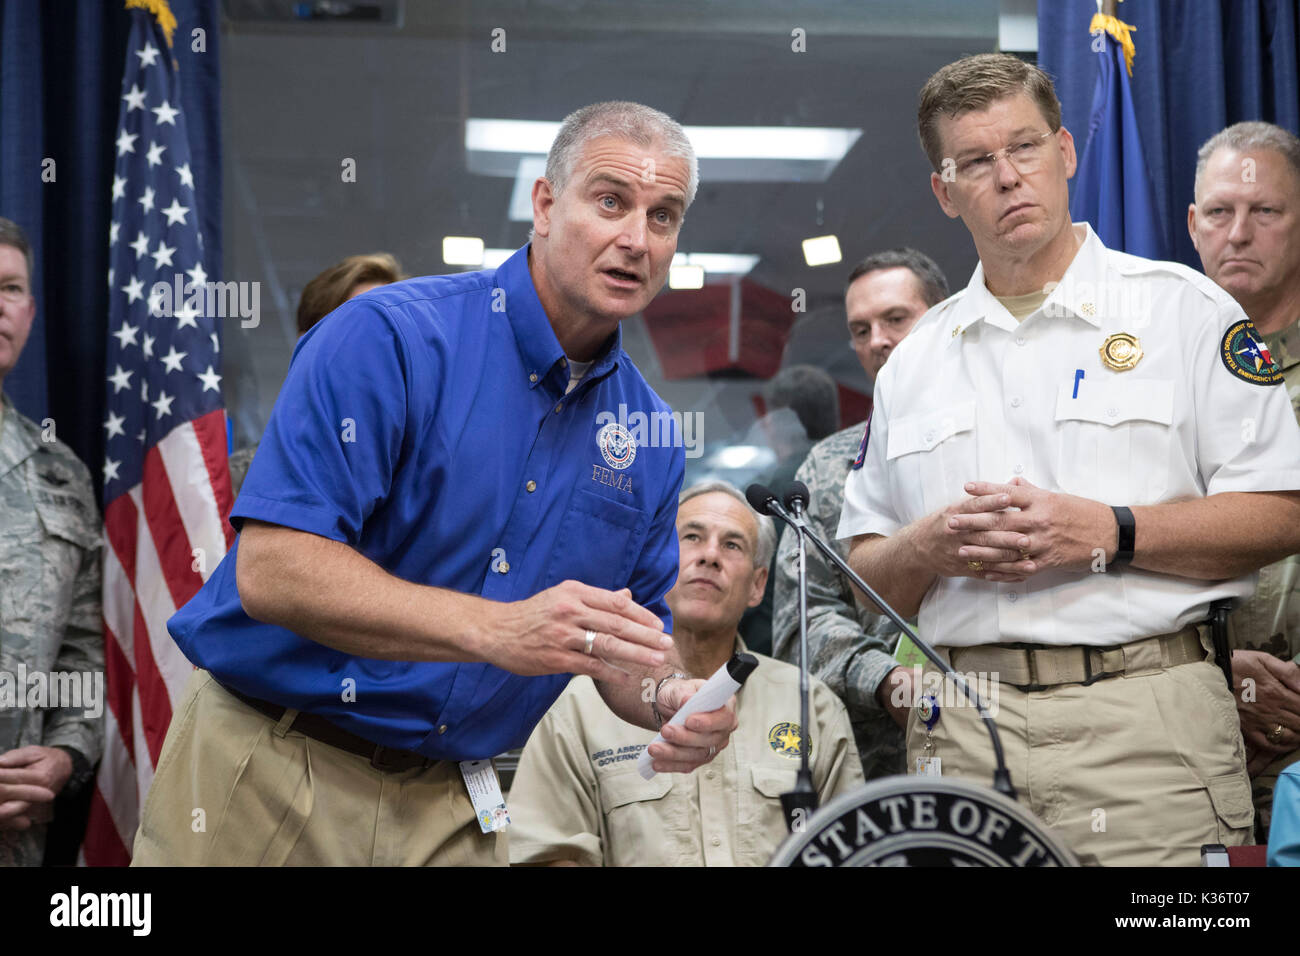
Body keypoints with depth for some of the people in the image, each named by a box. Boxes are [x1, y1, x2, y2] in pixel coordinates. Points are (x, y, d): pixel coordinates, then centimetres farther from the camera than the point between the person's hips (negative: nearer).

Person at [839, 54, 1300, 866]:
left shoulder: (1183, 309, 5)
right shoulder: (915, 362, 16)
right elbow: (866, 575, 17)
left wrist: (1107, 533, -13)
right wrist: (931, 547, -5)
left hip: (1145, 715, -3)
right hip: (959, 728, 3)